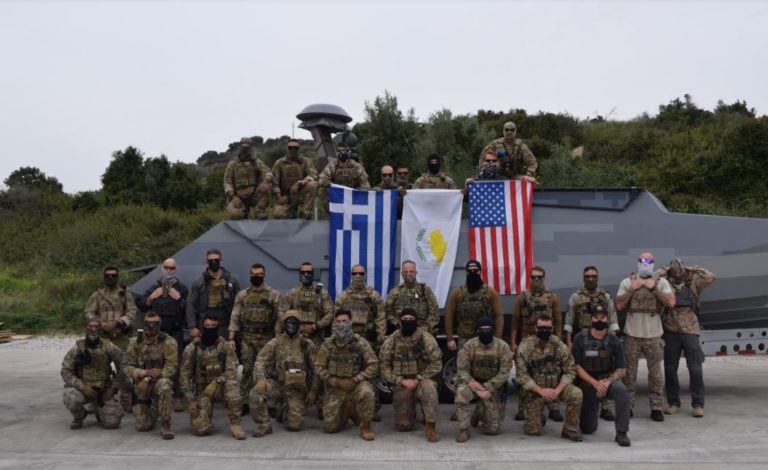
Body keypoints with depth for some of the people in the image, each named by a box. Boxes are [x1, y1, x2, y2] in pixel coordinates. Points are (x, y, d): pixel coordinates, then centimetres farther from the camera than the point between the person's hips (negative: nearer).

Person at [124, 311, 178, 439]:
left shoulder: (168, 342, -10)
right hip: (141, 386, 3)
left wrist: (148, 379, -23)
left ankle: (165, 425, -24)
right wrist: (144, 373, -23)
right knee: (142, 427, 0)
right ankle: (153, 410, 36)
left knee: (164, 385, -39)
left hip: (160, 381, -3)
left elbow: (171, 367, -15)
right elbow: (128, 367, -3)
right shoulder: (135, 342, -2)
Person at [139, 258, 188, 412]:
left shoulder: (182, 288, 3)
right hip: (157, 332, 3)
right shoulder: (154, 288, 10)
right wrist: (151, 298, -4)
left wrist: (179, 299, -16)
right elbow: (141, 307, 11)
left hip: (176, 332, -2)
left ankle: (177, 397, -1)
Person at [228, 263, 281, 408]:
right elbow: (235, 317, 3)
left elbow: (279, 318, -2)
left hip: (266, 339, -1)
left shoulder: (274, 295, 0)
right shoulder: (242, 295, 6)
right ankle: (244, 402, 12)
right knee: (247, 370, 5)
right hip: (246, 338, 2)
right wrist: (231, 338, -4)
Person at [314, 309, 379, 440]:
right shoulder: (328, 344, -1)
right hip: (335, 387, 2)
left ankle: (366, 425, -11)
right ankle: (347, 411, 28)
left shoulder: (360, 343, -6)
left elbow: (373, 365, -8)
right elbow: (319, 368, -1)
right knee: (330, 427, -4)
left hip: (356, 383, -2)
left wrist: (354, 380, -18)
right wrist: (338, 382, -13)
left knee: (367, 393, -36)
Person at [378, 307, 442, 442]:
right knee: (402, 425, -4)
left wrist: (418, 378, -17)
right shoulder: (391, 340, -2)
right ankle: (410, 411, 32)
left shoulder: (426, 338, -8)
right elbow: (383, 365, -2)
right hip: (401, 384, 2)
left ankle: (430, 425, -19)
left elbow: (436, 363, -9)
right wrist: (401, 381, -12)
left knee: (429, 388, -38)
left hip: (422, 379, -2)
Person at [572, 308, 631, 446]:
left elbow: (622, 370, -4)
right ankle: (584, 413, 36)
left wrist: (608, 381, -23)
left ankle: (621, 433, -21)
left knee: (622, 391, -35)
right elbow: (577, 366, -9)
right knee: (588, 429, 0)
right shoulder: (580, 338, -9)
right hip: (587, 382, -1)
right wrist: (595, 383, -21)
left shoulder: (614, 341, -6)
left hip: (608, 379, 1)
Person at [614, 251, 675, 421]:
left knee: (655, 372, 5)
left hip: (653, 335, 0)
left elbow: (671, 302, -9)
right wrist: (632, 289, -8)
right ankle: (628, 406, 16)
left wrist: (653, 288, -10)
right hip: (632, 334, 0)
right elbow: (618, 306, -2)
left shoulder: (661, 282, 5)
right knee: (629, 371, 6)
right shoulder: (627, 282, 5)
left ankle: (656, 407, 14)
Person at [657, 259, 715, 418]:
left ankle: (698, 404, 7)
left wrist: (694, 270, 4)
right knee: (670, 369, 6)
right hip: (670, 332, 1)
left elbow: (710, 278, -6)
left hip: (690, 331, -1)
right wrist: (664, 271, 4)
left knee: (695, 369, -3)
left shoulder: (693, 283, 8)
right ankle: (673, 403, 17)